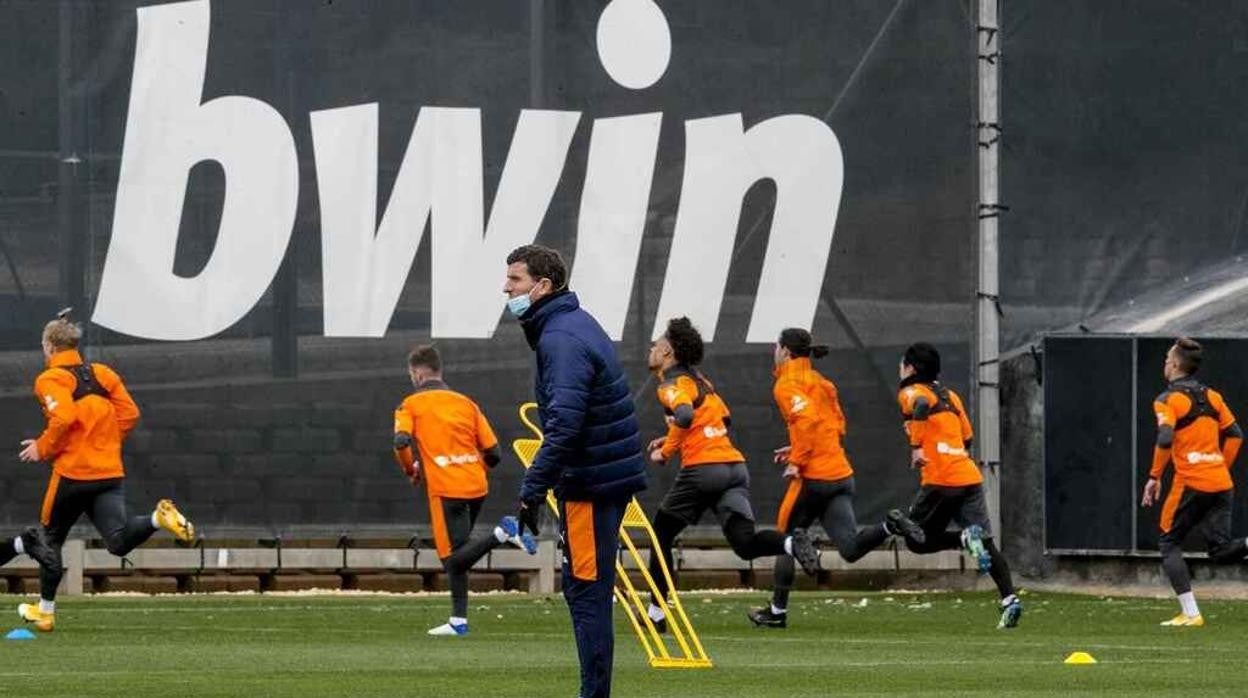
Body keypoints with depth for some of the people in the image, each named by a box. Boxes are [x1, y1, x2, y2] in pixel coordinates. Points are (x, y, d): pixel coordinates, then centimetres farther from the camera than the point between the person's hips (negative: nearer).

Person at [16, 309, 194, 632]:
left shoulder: (50, 380, -5)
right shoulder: (101, 374, 14)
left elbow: (64, 418, -21)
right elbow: (129, 414, 8)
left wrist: (42, 448, -6)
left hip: (73, 472, -5)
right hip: (111, 471, 5)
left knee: (51, 539, 14)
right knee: (119, 541, -6)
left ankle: (45, 611, 21)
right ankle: (158, 518, -32)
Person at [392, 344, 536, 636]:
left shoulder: (411, 405, 4)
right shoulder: (465, 403, 15)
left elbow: (402, 441, -15)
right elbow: (492, 453, 10)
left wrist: (411, 470, 3)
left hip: (446, 489, -6)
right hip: (476, 486, 6)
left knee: (453, 558, -6)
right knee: (457, 555, 16)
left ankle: (501, 534, -27)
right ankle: (458, 620, 12)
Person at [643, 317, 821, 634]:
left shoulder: (673, 384, -3)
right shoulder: (698, 379, 22)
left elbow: (685, 416, -22)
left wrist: (666, 450, -8)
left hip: (702, 468, -7)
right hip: (735, 465, 7)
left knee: (661, 534, 12)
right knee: (745, 543, -5)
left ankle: (656, 612, 15)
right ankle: (791, 543, -34)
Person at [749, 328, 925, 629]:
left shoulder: (787, 384, -6)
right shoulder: (819, 381, 20)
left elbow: (807, 420, -22)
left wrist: (797, 460, -16)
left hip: (813, 477, -7)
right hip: (841, 473, 7)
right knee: (850, 548, -3)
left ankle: (777, 611, 15)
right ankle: (890, 525, -25)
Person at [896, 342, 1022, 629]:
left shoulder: (911, 392, 2)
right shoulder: (949, 395, 22)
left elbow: (921, 407, -22)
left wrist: (916, 447, -19)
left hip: (941, 479, -6)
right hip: (971, 476, 6)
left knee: (917, 540, 7)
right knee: (987, 543, 2)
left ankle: (965, 538, -17)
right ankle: (1009, 599, -13)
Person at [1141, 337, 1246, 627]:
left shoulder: (1168, 400, -5)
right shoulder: (1211, 396, 14)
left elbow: (1165, 439, -19)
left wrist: (1154, 477, -11)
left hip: (1191, 483, -5)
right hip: (1221, 483, 5)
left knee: (1169, 544, 10)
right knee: (1221, 550, 7)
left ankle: (1190, 613, 1)